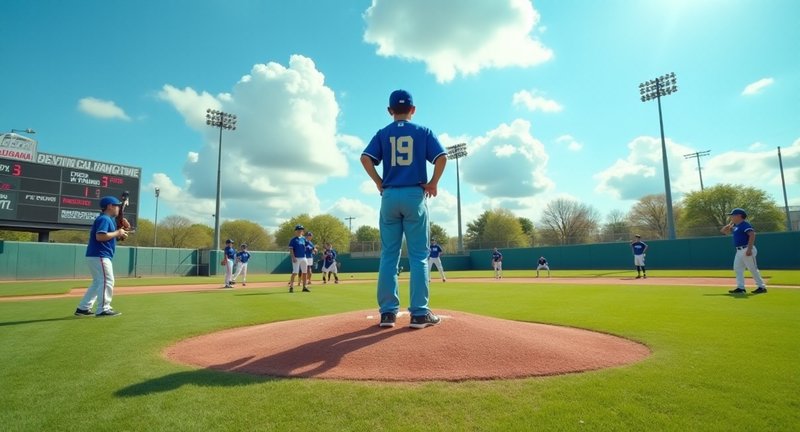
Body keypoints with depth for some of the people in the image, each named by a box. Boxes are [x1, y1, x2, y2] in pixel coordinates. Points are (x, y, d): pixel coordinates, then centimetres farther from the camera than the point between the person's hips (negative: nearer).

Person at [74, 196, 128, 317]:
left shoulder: (108, 219, 19)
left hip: (95, 256, 11)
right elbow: (100, 236, -25)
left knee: (98, 282, 17)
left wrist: (119, 235, 7)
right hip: (99, 256, -11)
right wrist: (117, 233, -15)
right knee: (107, 281, -7)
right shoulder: (104, 219, -12)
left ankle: (83, 308, 20)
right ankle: (103, 309, -5)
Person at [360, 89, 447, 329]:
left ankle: (388, 312, 7)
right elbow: (441, 157, -6)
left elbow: (365, 158, -4)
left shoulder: (382, 134, 10)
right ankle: (419, 313, 1)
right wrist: (433, 184, 2)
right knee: (419, 256, 1)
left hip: (389, 196, 2)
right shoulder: (423, 131, 7)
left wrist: (379, 183, 4)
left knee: (389, 255, 6)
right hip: (415, 195, -2)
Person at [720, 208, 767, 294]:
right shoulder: (735, 226, 16)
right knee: (737, 268, 6)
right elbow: (724, 231, 25)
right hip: (739, 251, 9)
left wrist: (749, 249, -29)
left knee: (753, 269, -4)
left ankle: (762, 287, 5)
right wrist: (730, 223, 14)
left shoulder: (745, 224, -11)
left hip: (747, 250, -9)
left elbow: (752, 235, -23)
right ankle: (740, 287, 8)